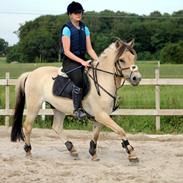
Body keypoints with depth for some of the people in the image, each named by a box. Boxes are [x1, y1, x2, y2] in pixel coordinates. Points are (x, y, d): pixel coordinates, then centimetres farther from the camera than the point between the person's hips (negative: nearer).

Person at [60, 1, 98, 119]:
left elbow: (89, 49, 11)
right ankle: (77, 109, -30)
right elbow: (67, 52, -12)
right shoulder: (67, 29, -5)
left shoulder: (85, 29, 13)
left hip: (82, 60, 7)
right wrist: (82, 61, -21)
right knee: (79, 79, -33)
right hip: (69, 61, -7)